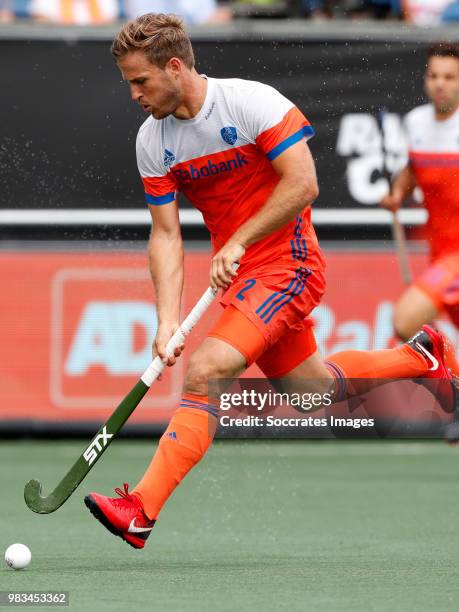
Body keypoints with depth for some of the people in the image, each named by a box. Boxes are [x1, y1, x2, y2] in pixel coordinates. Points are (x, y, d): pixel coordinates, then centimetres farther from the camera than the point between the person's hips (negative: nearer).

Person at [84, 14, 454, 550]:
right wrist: (167, 321, -13)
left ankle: (141, 511, -28)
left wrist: (237, 244, -22)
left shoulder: (253, 103, -18)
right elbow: (165, 234, -1)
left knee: (205, 372, -23)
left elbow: (303, 185, -20)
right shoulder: (152, 140, 0)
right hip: (239, 277, 8)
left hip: (286, 262, -8)